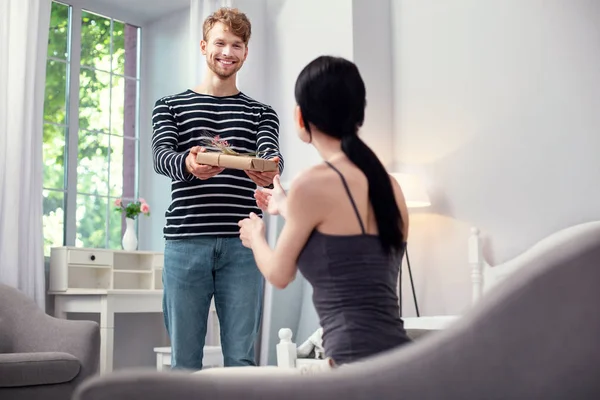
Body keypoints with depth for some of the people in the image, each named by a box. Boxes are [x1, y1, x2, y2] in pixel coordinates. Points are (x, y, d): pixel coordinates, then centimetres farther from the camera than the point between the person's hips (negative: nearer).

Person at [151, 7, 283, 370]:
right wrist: (188, 164, -29)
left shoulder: (262, 113, 15)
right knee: (184, 359, 5)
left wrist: (269, 171, -31)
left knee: (241, 357, 3)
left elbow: (270, 156, -4)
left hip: (242, 245, 1)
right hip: (185, 243, 0)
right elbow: (162, 156, -4)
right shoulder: (170, 106, 13)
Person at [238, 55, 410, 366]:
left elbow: (279, 275, 4)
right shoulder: (388, 184, 11)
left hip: (358, 361, -8)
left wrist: (255, 236, 27)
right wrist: (286, 208, 41)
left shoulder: (313, 182, -11)